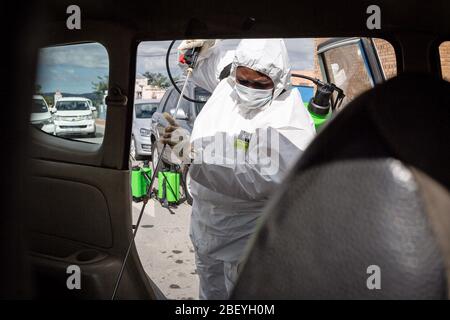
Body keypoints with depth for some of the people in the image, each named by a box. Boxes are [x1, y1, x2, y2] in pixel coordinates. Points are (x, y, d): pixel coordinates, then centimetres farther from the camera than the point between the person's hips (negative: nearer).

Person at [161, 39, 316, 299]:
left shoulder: (292, 120, -25)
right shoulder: (228, 86, -4)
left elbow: (259, 180, -38)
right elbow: (207, 65, 20)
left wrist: (193, 151, -40)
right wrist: (207, 44, -4)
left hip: (247, 239, -6)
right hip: (206, 225, 7)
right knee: (210, 291, 27)